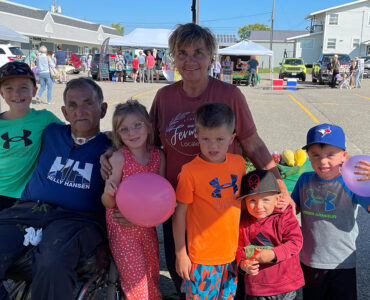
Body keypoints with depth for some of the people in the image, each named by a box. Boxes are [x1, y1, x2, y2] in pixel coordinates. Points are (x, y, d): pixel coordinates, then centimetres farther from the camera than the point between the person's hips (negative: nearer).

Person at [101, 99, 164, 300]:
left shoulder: (158, 156, -5)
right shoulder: (119, 158, -16)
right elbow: (109, 203, -13)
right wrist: (108, 192, -34)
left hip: (147, 226, 4)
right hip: (122, 228, -4)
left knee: (152, 276, 19)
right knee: (136, 282, 2)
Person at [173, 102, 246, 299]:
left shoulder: (239, 163, -2)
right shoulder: (190, 171, -17)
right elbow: (179, 214, -11)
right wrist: (180, 254, -7)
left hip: (233, 252, 5)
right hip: (203, 256, -4)